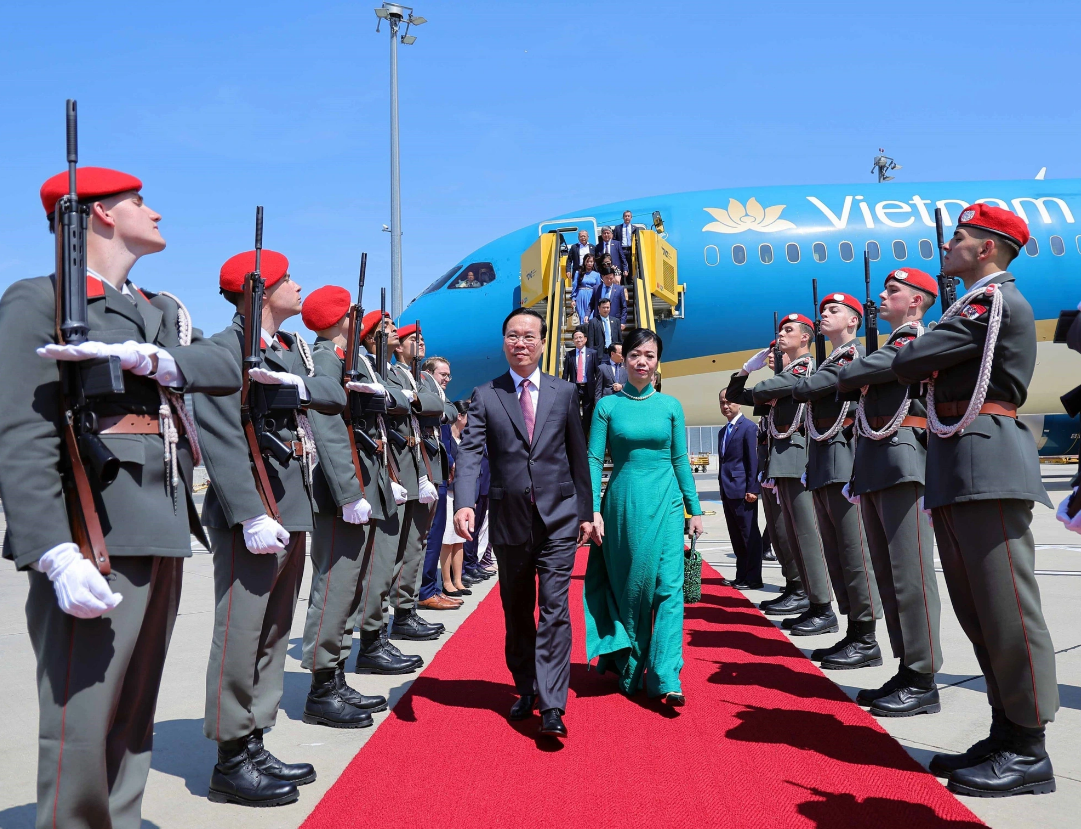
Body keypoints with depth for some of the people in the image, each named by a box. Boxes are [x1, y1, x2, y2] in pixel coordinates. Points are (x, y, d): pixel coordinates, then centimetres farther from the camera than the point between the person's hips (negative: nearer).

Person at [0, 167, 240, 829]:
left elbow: (226, 371, 3)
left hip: (164, 532, 8)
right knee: (81, 725, -6)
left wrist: (143, 355, -15)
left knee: (136, 714, 14)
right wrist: (57, 555, -24)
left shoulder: (164, 311, 20)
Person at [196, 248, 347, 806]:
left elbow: (336, 397, 5)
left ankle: (254, 746, 25)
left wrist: (298, 384, -16)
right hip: (250, 516, -9)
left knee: (274, 635, 14)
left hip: (293, 510, 9)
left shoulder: (292, 348, 16)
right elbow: (220, 439, -18)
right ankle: (231, 762, 9)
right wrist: (252, 515, -24)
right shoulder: (224, 349, -10)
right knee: (240, 637, -3)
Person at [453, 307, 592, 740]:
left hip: (558, 517, -1)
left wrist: (586, 511, 7)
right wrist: (464, 503, -24)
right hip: (509, 520, 1)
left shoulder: (565, 392, 6)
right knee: (516, 613, 13)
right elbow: (469, 453, -8)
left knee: (554, 610, -7)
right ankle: (525, 690, 30)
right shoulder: (485, 396, 3)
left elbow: (578, 454, 8)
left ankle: (551, 707, -6)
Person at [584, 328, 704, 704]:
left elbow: (681, 460, 9)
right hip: (622, 504, -1)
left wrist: (694, 509, 7)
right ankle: (629, 669, 24)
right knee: (628, 587, 7)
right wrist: (593, 510, -9)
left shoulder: (670, 405, 6)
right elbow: (593, 460, 0)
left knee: (668, 586, -6)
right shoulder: (608, 405, 2)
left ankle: (666, 678, -4)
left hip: (664, 504, 1)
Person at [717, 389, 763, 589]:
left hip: (742, 490, -8)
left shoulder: (749, 428, -7)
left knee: (749, 535, -2)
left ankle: (754, 579, 2)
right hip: (727, 490, 8)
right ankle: (741, 576, 18)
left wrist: (752, 489, -16)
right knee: (736, 537, 12)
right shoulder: (723, 432, 18)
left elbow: (754, 460, -11)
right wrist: (722, 486, 14)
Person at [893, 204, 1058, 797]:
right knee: (977, 611, 11)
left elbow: (909, 363, -12)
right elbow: (934, 371, 22)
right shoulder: (974, 305, 25)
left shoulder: (996, 300, -7)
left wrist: (911, 361, 8)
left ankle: (1029, 754, 2)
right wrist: (927, 367, 3)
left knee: (1006, 609, -6)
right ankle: (1006, 736, 19)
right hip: (955, 471, 10)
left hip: (987, 465, -10)